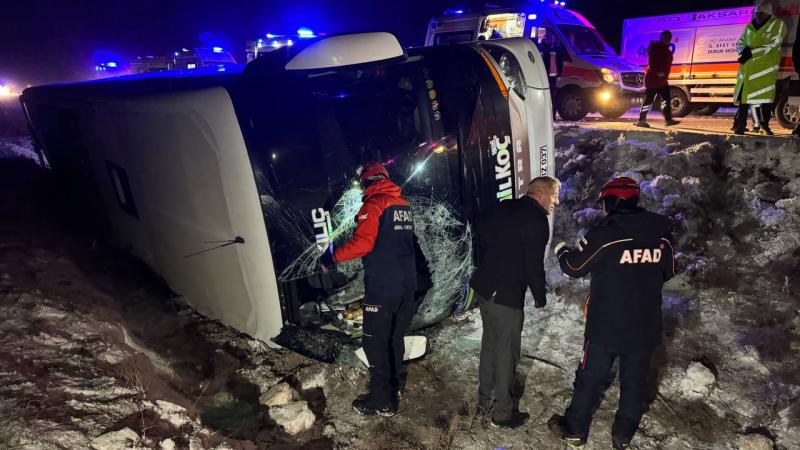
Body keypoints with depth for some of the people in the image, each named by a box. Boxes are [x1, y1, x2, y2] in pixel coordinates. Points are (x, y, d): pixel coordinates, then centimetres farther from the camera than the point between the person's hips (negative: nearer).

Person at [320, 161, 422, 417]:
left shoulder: (373, 204, -12)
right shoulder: (404, 205, 12)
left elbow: (362, 243, -22)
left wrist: (333, 257, -12)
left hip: (382, 288, -8)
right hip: (407, 286, 8)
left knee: (375, 343, 1)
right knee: (395, 338, 19)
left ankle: (382, 401, 8)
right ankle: (392, 387, 31)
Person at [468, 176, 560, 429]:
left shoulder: (506, 208, 8)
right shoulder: (537, 220, -16)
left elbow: (483, 234, 17)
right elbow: (534, 265, -17)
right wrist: (540, 297, -1)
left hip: (482, 287, 8)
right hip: (506, 296, -8)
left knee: (489, 344, 21)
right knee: (507, 353, 6)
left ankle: (484, 401, 33)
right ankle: (502, 413, 19)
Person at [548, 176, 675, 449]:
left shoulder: (603, 233, -17)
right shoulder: (661, 232, -3)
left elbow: (574, 268, -7)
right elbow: (667, 273, 10)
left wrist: (562, 251, 13)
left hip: (606, 324, -3)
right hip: (646, 325, 4)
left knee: (591, 376, 12)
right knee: (635, 380, 18)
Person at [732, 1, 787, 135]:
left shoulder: (778, 25, 2)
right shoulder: (749, 26, 16)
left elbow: (773, 45, -9)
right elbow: (739, 43, 14)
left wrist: (751, 52, -17)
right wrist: (744, 51, -9)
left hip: (766, 66, -4)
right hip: (748, 66, 4)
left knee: (765, 95, -6)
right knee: (744, 94, 0)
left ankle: (764, 125, 1)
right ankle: (740, 124, 2)